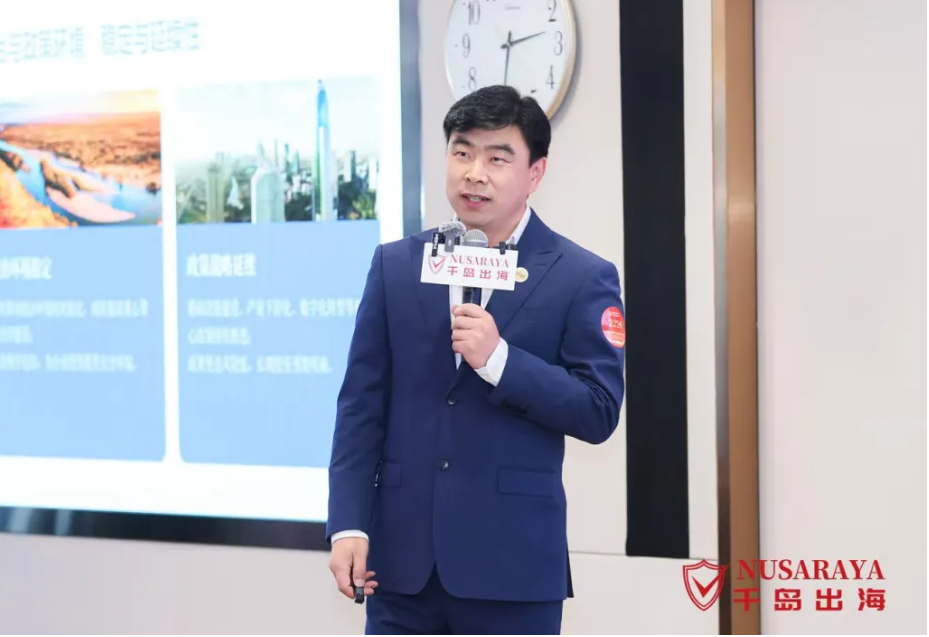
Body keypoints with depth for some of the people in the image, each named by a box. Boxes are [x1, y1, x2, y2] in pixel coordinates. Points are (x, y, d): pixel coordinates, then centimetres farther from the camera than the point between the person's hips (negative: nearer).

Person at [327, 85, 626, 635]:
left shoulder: (583, 278, -1)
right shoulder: (395, 265, 9)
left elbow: (600, 412, -6)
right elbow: (362, 404, 7)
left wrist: (499, 358, -18)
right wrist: (349, 526, -2)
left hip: (513, 561, -3)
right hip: (403, 554, 3)